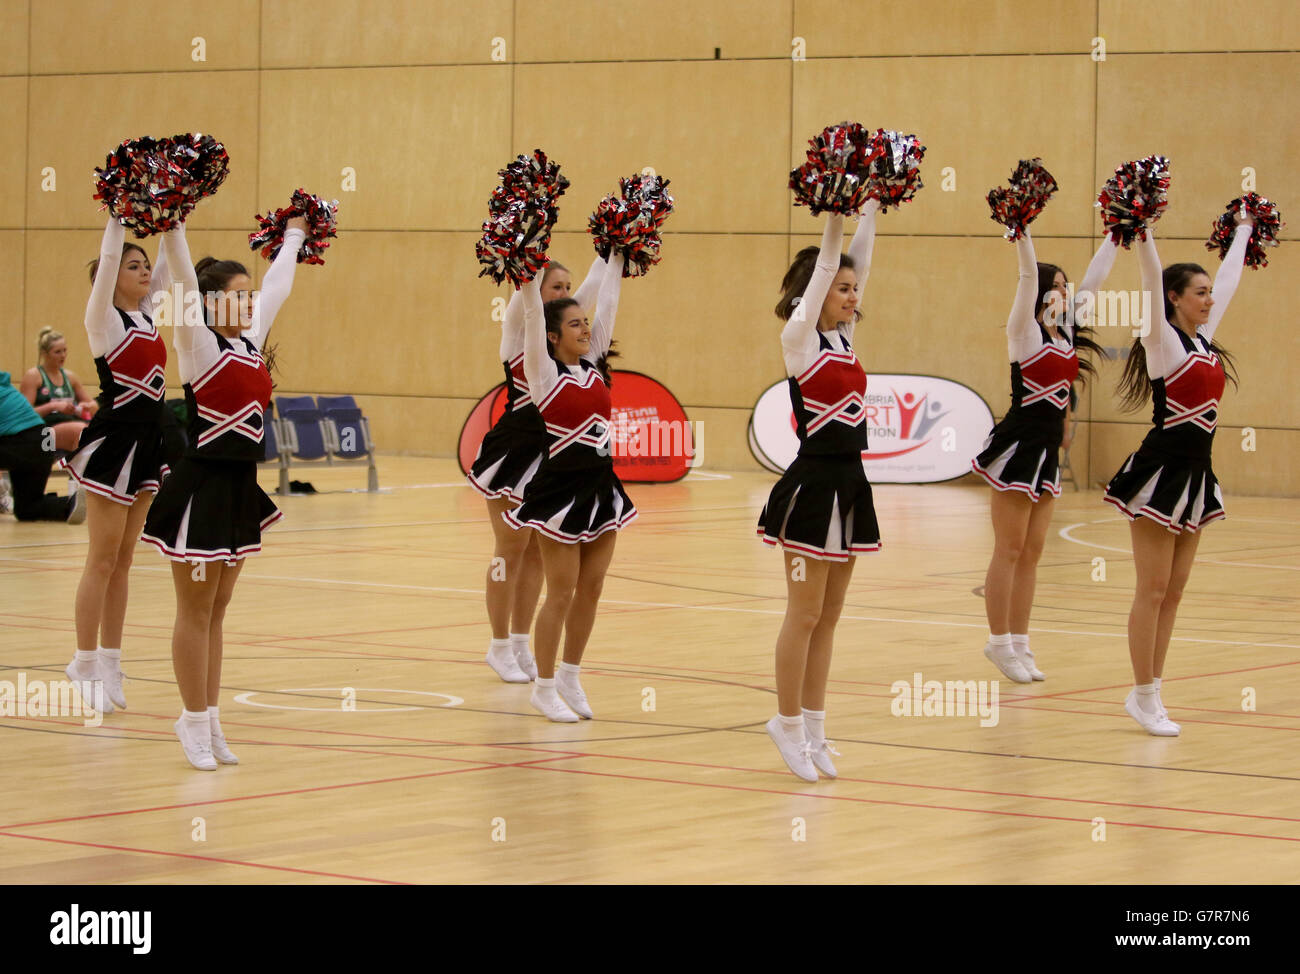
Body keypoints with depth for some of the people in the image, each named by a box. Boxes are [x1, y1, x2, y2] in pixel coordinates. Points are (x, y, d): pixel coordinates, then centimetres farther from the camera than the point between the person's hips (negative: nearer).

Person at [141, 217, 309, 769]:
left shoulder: (251, 341, 10)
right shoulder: (200, 345, -9)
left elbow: (277, 286, 23)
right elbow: (185, 280, -21)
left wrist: (294, 236, 32)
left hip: (240, 487, 7)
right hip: (202, 488, -7)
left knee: (217, 610, 13)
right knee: (196, 610, 0)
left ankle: (208, 718, 18)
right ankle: (195, 722, 6)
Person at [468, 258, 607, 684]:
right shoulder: (519, 325, -7)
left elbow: (595, 283, 7)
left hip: (553, 452, 6)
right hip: (514, 449, -6)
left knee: (536, 552, 10)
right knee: (511, 549, 1)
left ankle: (520, 644, 19)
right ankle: (499, 646, 10)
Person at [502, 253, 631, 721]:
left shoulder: (592, 366, 8)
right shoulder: (545, 373, -8)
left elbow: (607, 302, 9)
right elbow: (533, 313, -18)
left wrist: (616, 257, 7)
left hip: (600, 486, 6)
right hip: (560, 489, -6)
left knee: (591, 587, 10)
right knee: (561, 591, -1)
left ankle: (570, 678, 23)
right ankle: (544, 687, 10)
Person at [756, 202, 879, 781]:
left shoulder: (844, 338, 12)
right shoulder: (799, 337, -7)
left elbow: (859, 262, 9)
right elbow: (826, 263, -12)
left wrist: (871, 205, 7)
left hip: (849, 484, 8)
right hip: (812, 484, -8)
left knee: (827, 617, 11)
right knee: (805, 615, -2)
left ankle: (813, 727, 16)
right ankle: (789, 723, 8)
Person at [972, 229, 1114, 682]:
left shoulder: (1065, 332, 12)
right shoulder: (1025, 331, -7)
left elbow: (1094, 279, 17)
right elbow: (1028, 275, -21)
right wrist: (1022, 231, -30)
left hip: (1047, 452, 7)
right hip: (1018, 446, -7)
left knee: (1031, 552, 9)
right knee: (1010, 550, -3)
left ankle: (1019, 644, 13)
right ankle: (1000, 642, 2)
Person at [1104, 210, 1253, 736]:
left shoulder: (1203, 340, 12)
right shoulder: (1162, 341, -8)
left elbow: (1228, 279, 24)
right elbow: (1153, 277, -19)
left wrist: (1243, 232, 33)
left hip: (1195, 476, 8)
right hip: (1161, 472, -8)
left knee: (1173, 592, 9)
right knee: (1153, 590, -3)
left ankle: (1149, 692, 14)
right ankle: (1145, 695, 2)